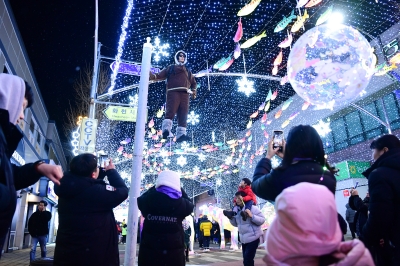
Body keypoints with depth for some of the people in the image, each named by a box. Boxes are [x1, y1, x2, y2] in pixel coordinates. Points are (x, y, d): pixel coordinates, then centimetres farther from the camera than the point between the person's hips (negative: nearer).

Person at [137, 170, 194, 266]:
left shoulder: (147, 201, -5)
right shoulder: (180, 203, -8)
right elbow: (189, 204, 15)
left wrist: (156, 187, 24)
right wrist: (179, 189, 23)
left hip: (148, 251, 2)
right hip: (174, 252, -1)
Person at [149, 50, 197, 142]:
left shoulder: (188, 71, 32)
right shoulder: (170, 68, 22)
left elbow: (193, 82, 36)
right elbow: (160, 76, 12)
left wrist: (194, 91, 17)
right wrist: (152, 76, -8)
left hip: (185, 94, 4)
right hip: (173, 92, -3)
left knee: (183, 114, -8)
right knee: (171, 111, -22)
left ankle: (181, 134, -13)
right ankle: (166, 129, -29)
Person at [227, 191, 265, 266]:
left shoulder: (252, 208, -13)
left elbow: (262, 220, -16)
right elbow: (236, 224, 15)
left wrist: (251, 216, -29)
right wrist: (231, 218, -2)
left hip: (253, 238, -7)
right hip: (243, 239, 7)